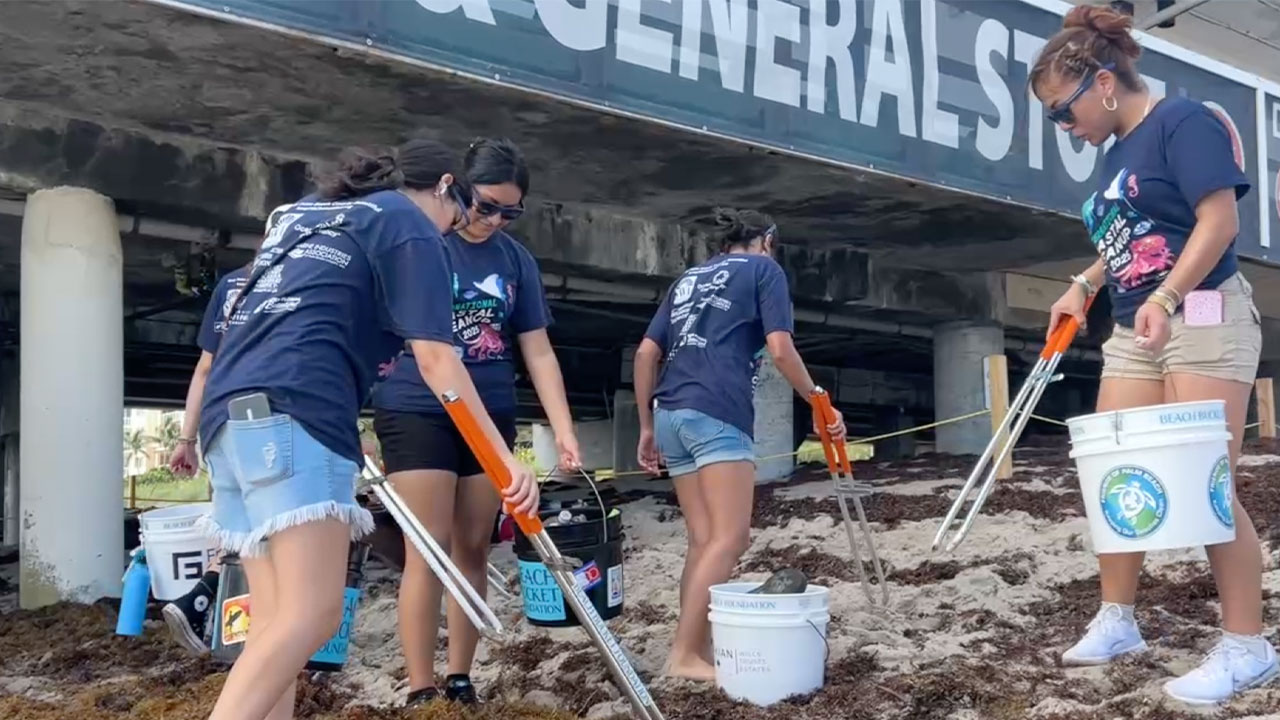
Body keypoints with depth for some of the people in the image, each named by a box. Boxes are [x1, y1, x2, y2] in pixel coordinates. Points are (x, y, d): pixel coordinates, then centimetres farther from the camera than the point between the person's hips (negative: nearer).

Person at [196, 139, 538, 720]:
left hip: (230, 408, 9)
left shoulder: (304, 210, 31)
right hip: (293, 410, -9)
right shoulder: (410, 224, 7)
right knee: (312, 614, -15)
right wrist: (505, 460, -1)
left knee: (276, 617, 7)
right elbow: (435, 359, -2)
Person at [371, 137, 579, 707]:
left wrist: (563, 429, -1)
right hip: (417, 413, -4)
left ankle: (460, 681, 19)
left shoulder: (516, 259, 5)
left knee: (473, 549, 9)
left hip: (492, 417, 5)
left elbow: (538, 351, 6)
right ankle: (421, 694, 0)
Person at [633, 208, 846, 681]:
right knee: (729, 539, -9)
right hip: (719, 414, -7)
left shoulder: (689, 277, 26)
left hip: (672, 413, 7)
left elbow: (645, 354, 18)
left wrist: (647, 426, 21)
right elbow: (780, 350, -2)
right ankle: (685, 654, -15)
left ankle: (697, 648, 8)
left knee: (703, 540, 9)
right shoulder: (764, 268, 10)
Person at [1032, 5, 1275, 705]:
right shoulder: (1118, 156, 17)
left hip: (1204, 318, -9)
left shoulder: (1181, 120, -8)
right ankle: (1116, 621, 14)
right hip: (1133, 333, 9)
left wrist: (1166, 298, -28)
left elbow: (1219, 219, -17)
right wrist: (1083, 285, 12)